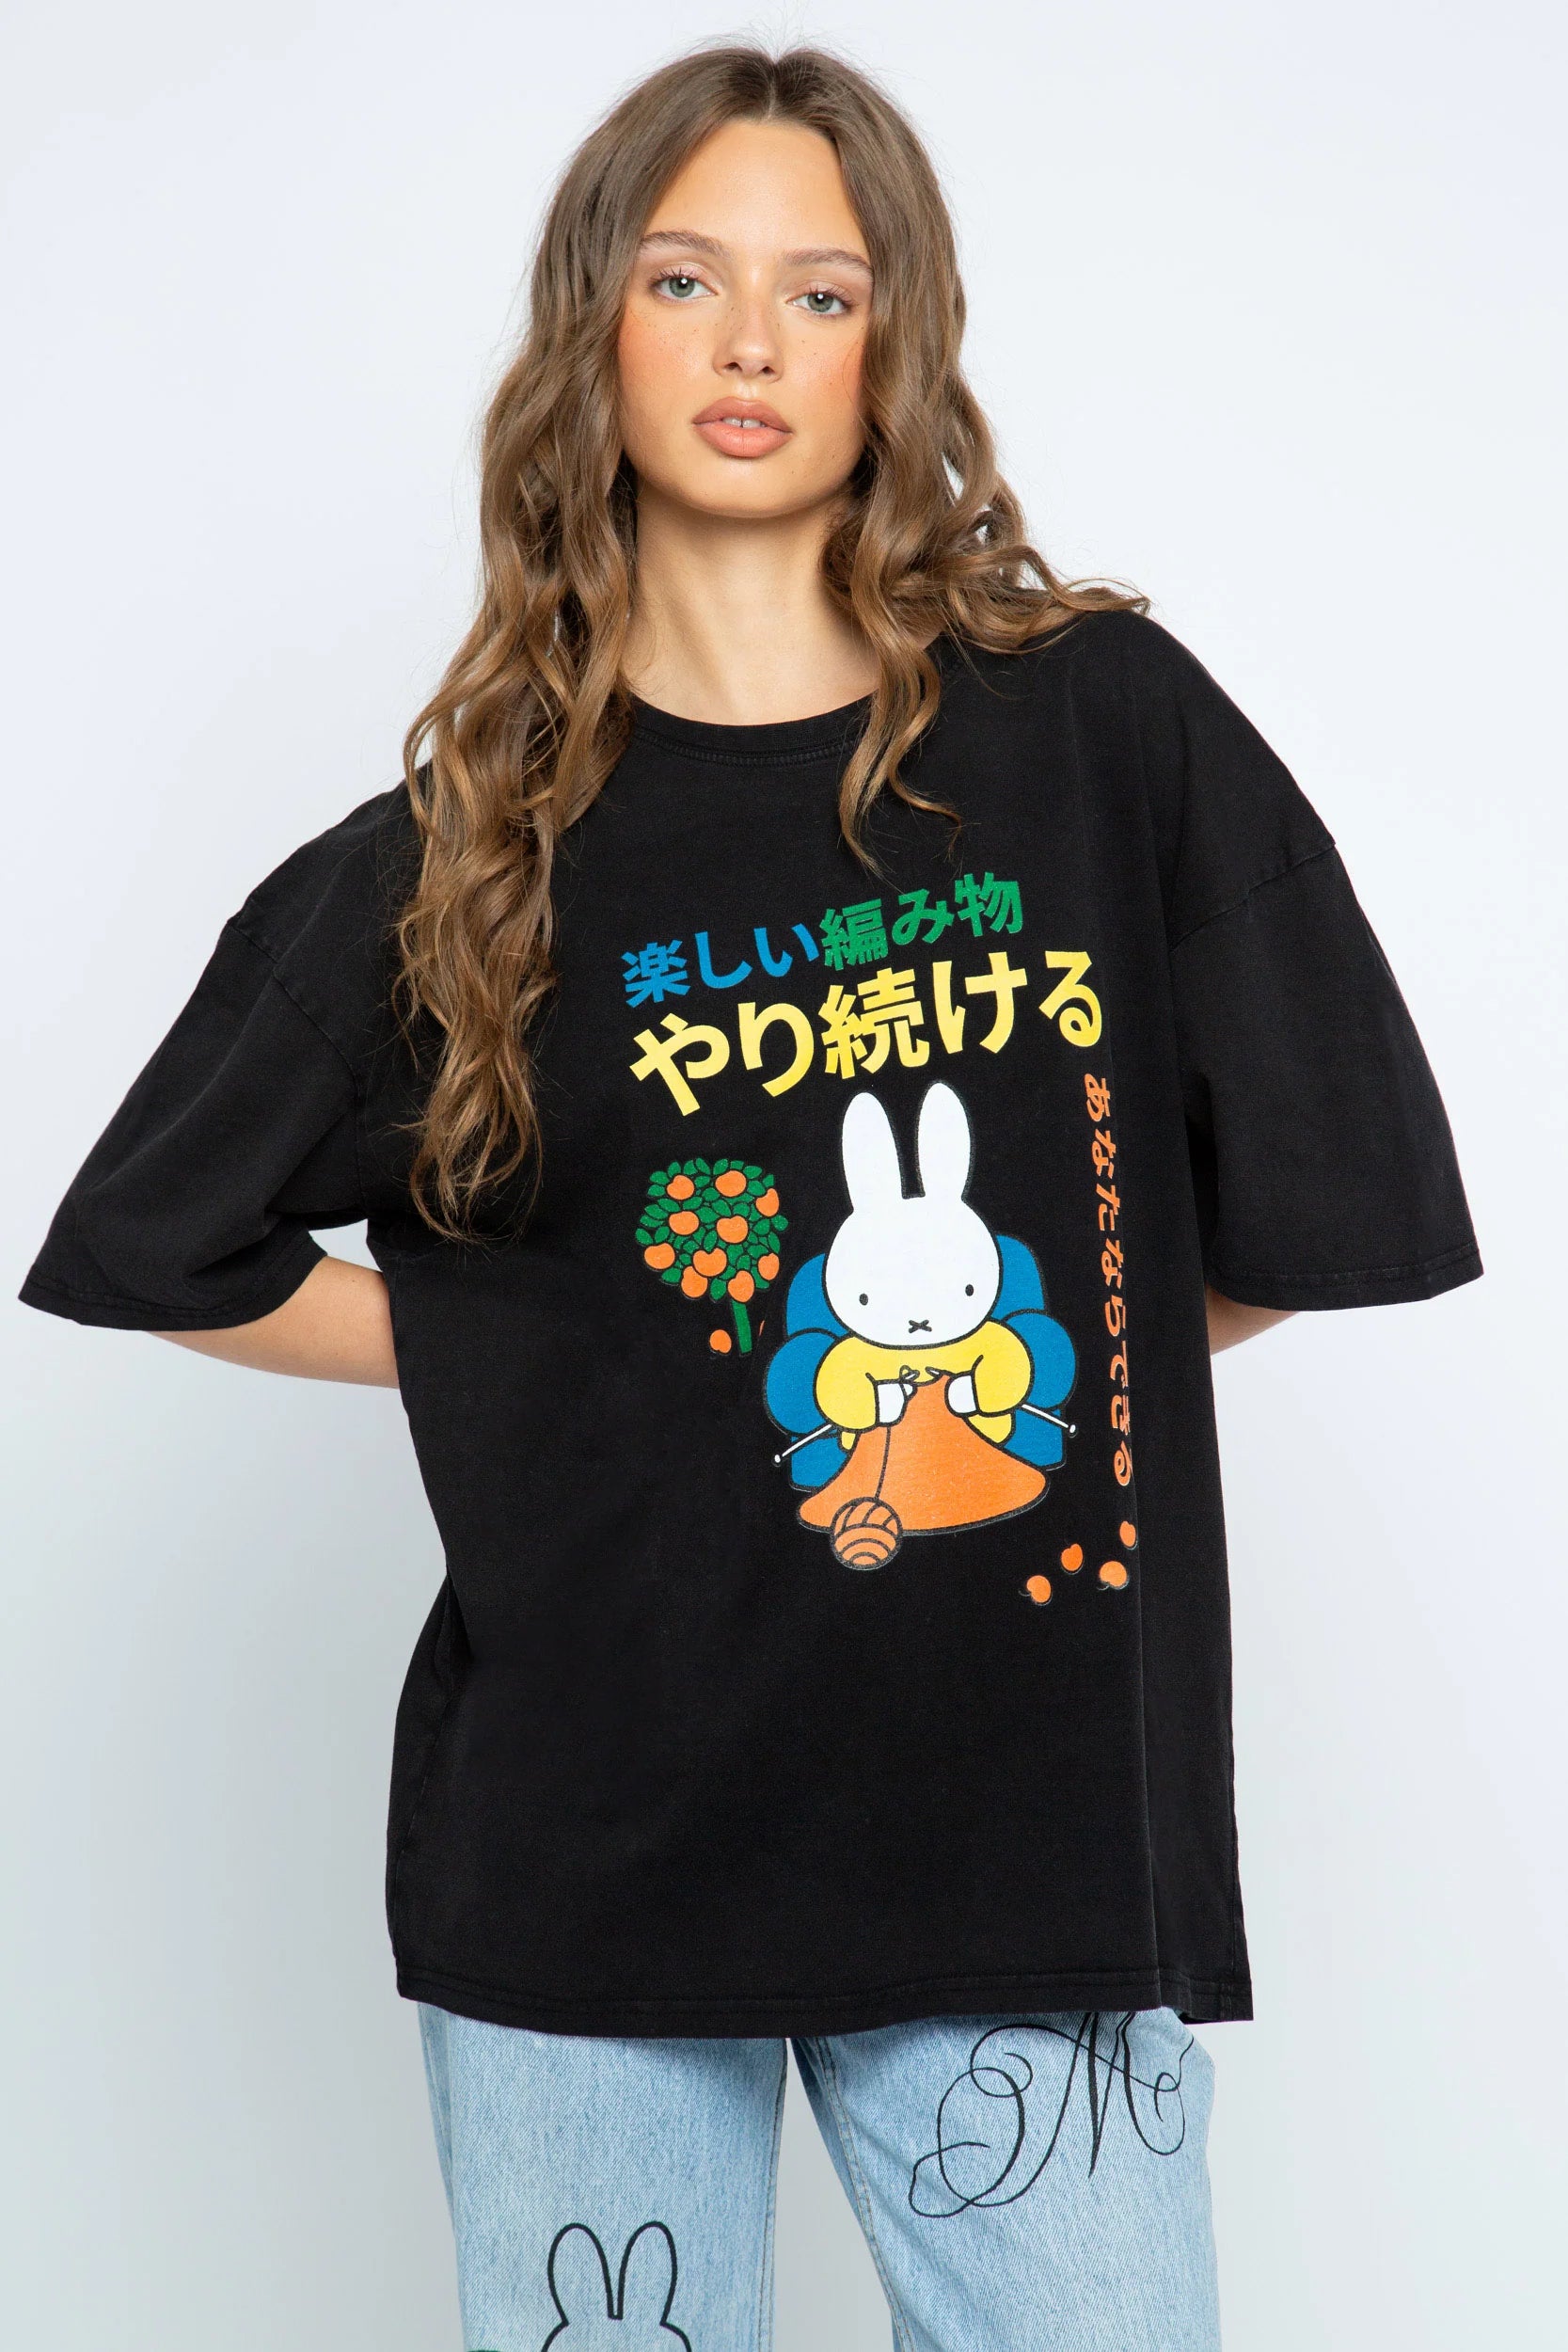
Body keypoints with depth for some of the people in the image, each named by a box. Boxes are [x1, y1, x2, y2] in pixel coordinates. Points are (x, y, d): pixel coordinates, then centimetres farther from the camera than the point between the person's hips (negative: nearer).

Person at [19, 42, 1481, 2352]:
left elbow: (1321, 1212, 3)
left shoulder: (1107, 727, 0)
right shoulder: (466, 845, 2)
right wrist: (549, 1371, 4)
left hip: (1039, 1811, 0)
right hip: (592, 1831, 1)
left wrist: (1009, 1347, 0)